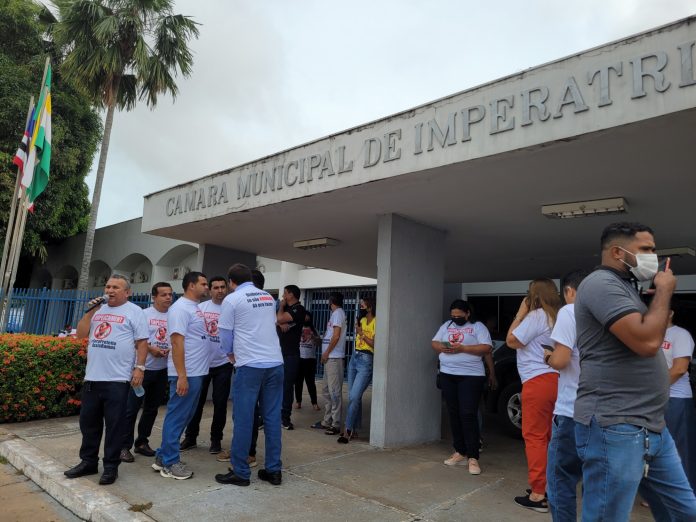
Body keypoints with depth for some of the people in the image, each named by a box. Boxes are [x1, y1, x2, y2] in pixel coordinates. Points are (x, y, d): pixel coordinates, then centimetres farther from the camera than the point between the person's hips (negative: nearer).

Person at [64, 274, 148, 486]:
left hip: (117, 379, -6)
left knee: (114, 425, 2)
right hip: (92, 377, 6)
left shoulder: (134, 311, -3)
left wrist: (139, 368, -13)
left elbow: (142, 342, -6)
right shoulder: (98, 310, 15)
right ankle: (88, 461, 29)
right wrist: (90, 311, 0)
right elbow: (81, 334, 10)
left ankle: (111, 466, 13)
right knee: (88, 421, 15)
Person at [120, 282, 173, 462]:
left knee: (152, 408, 14)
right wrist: (151, 348, -19)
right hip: (143, 367, -4)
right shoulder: (144, 314, -5)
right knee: (132, 408, -1)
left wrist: (171, 350, -11)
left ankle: (142, 442, 27)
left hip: (162, 370, 4)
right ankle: (124, 446, 9)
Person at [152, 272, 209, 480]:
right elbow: (177, 342, -20)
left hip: (196, 372, 10)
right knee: (177, 417, 1)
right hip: (186, 374, -10)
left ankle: (163, 457, 27)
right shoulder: (181, 308, -14)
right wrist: (181, 376, -23)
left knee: (184, 417, 16)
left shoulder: (195, 308, 15)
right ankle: (170, 463, 13)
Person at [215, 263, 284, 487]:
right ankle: (273, 470, 17)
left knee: (243, 419, 5)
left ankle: (240, 473, 14)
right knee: (272, 417, 10)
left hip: (250, 366, -5)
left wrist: (231, 353, 25)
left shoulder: (231, 300, -2)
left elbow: (226, 335, 4)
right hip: (275, 363, 5)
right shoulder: (269, 298, 12)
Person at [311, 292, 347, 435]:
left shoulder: (337, 313, -9)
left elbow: (336, 336, -17)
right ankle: (327, 421, 21)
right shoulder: (336, 313, 19)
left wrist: (326, 353, -13)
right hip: (330, 358, 10)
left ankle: (336, 424, -4)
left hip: (334, 358, -10)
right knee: (326, 390, 14)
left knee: (334, 391, -7)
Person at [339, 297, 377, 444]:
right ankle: (353, 429, 18)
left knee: (354, 396, -12)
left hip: (366, 361, -8)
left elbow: (375, 344, -16)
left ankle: (348, 430, -5)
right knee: (353, 396, 10)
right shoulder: (362, 320, 15)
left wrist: (362, 334, -12)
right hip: (354, 358, 8)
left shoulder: (375, 322, -10)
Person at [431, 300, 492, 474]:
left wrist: (462, 348, -19)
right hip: (447, 375, 6)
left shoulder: (478, 327, -1)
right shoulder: (446, 326, 14)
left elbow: (487, 348, -11)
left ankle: (473, 458, -2)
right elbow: (434, 343, 14)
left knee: (468, 415, -8)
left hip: (471, 376, -5)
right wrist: (442, 348, -9)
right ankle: (460, 453, 20)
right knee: (454, 414, 9)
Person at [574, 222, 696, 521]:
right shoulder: (602, 283, -14)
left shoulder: (624, 287, 18)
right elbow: (647, 341, -22)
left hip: (652, 428, 10)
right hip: (614, 429, -10)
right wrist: (664, 291, -11)